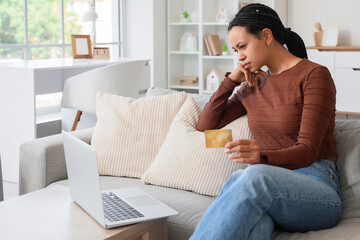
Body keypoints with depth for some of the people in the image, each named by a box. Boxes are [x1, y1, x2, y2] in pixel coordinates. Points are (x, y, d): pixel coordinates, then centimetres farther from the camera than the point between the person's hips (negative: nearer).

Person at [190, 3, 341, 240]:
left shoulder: (314, 75, 0)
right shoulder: (253, 85, 20)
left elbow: (308, 151, -10)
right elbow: (205, 125, 23)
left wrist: (262, 156, -32)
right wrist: (231, 80, 13)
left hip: (315, 187, -4)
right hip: (266, 191, 4)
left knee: (254, 177, -40)